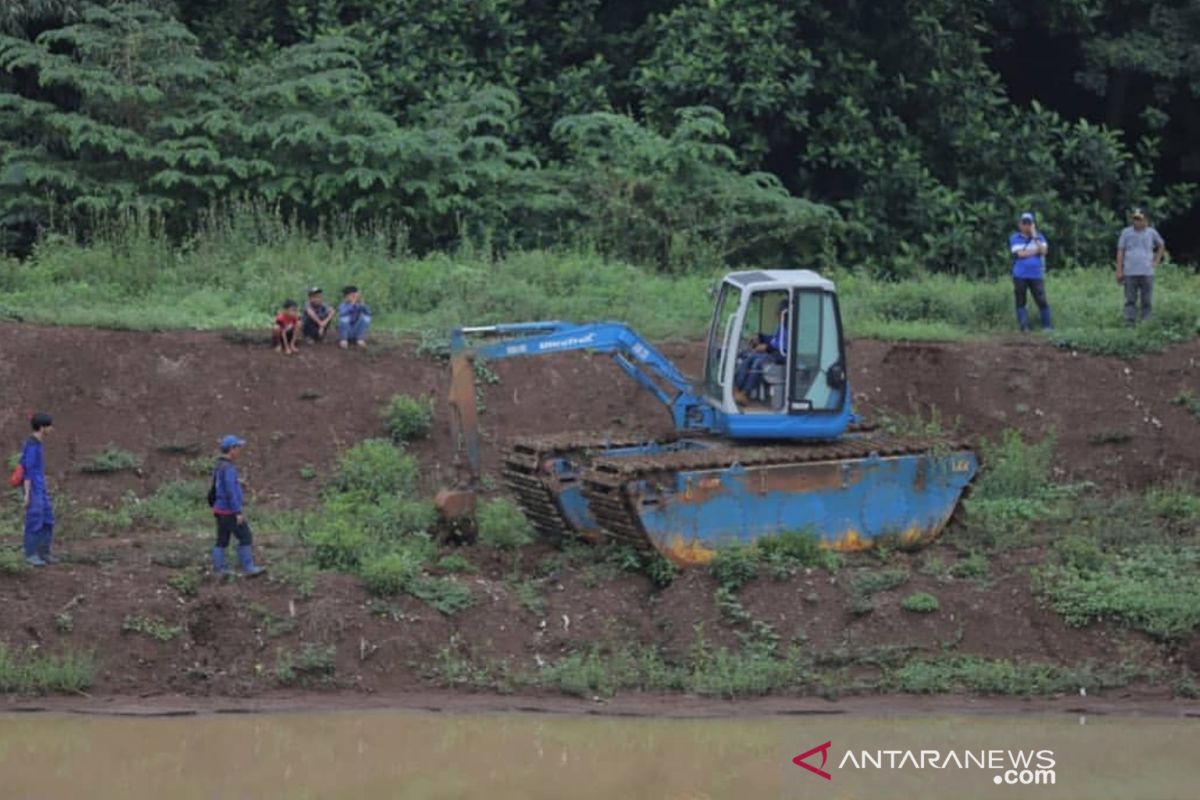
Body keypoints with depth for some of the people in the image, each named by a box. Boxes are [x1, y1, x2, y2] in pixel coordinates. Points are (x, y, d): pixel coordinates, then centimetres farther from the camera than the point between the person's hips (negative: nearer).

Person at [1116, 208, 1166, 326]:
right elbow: (1120, 252, 4)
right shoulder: (1126, 233, 2)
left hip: (1147, 272, 1)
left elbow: (1161, 245, 23)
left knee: (1146, 302, 2)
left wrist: (1156, 261, 13)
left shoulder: (1151, 233, 6)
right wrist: (1119, 271, -2)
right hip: (1130, 272, -1)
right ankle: (1130, 324, -5)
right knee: (1130, 301, -3)